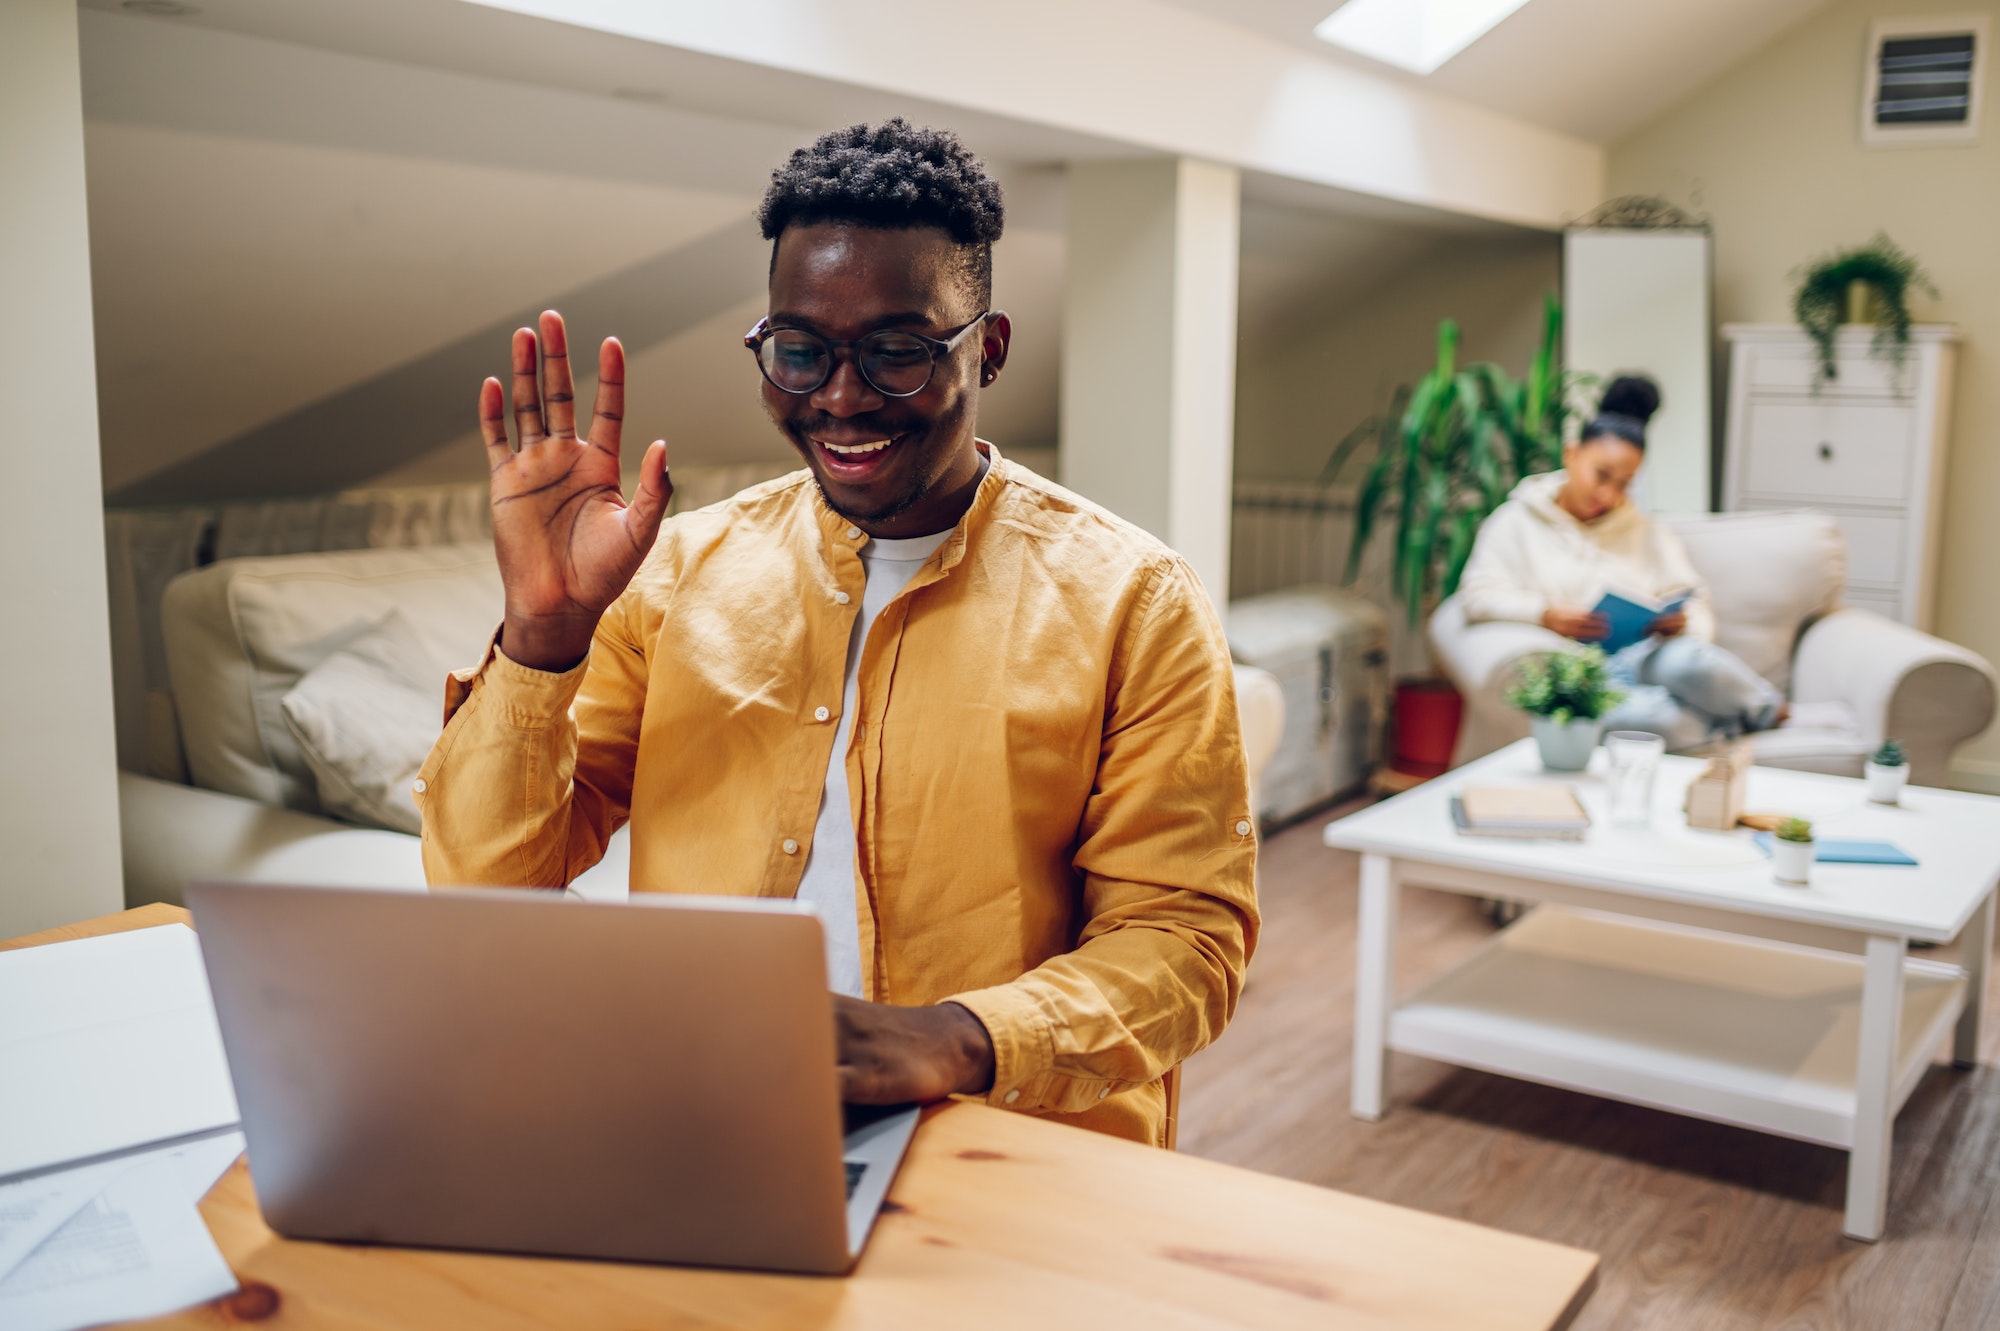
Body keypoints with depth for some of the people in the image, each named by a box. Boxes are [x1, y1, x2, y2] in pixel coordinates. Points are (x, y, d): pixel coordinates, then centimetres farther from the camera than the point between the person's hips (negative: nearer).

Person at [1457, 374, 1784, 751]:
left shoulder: (1650, 533, 26)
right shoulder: (1517, 523, 13)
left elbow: (1694, 602, 19)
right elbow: (1480, 595, 1)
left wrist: (1683, 623, -7)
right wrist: (1545, 614, -17)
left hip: (1650, 655, 3)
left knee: (1686, 662, -37)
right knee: (1644, 717, -40)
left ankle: (1767, 705, -11)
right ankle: (1743, 717, -17)